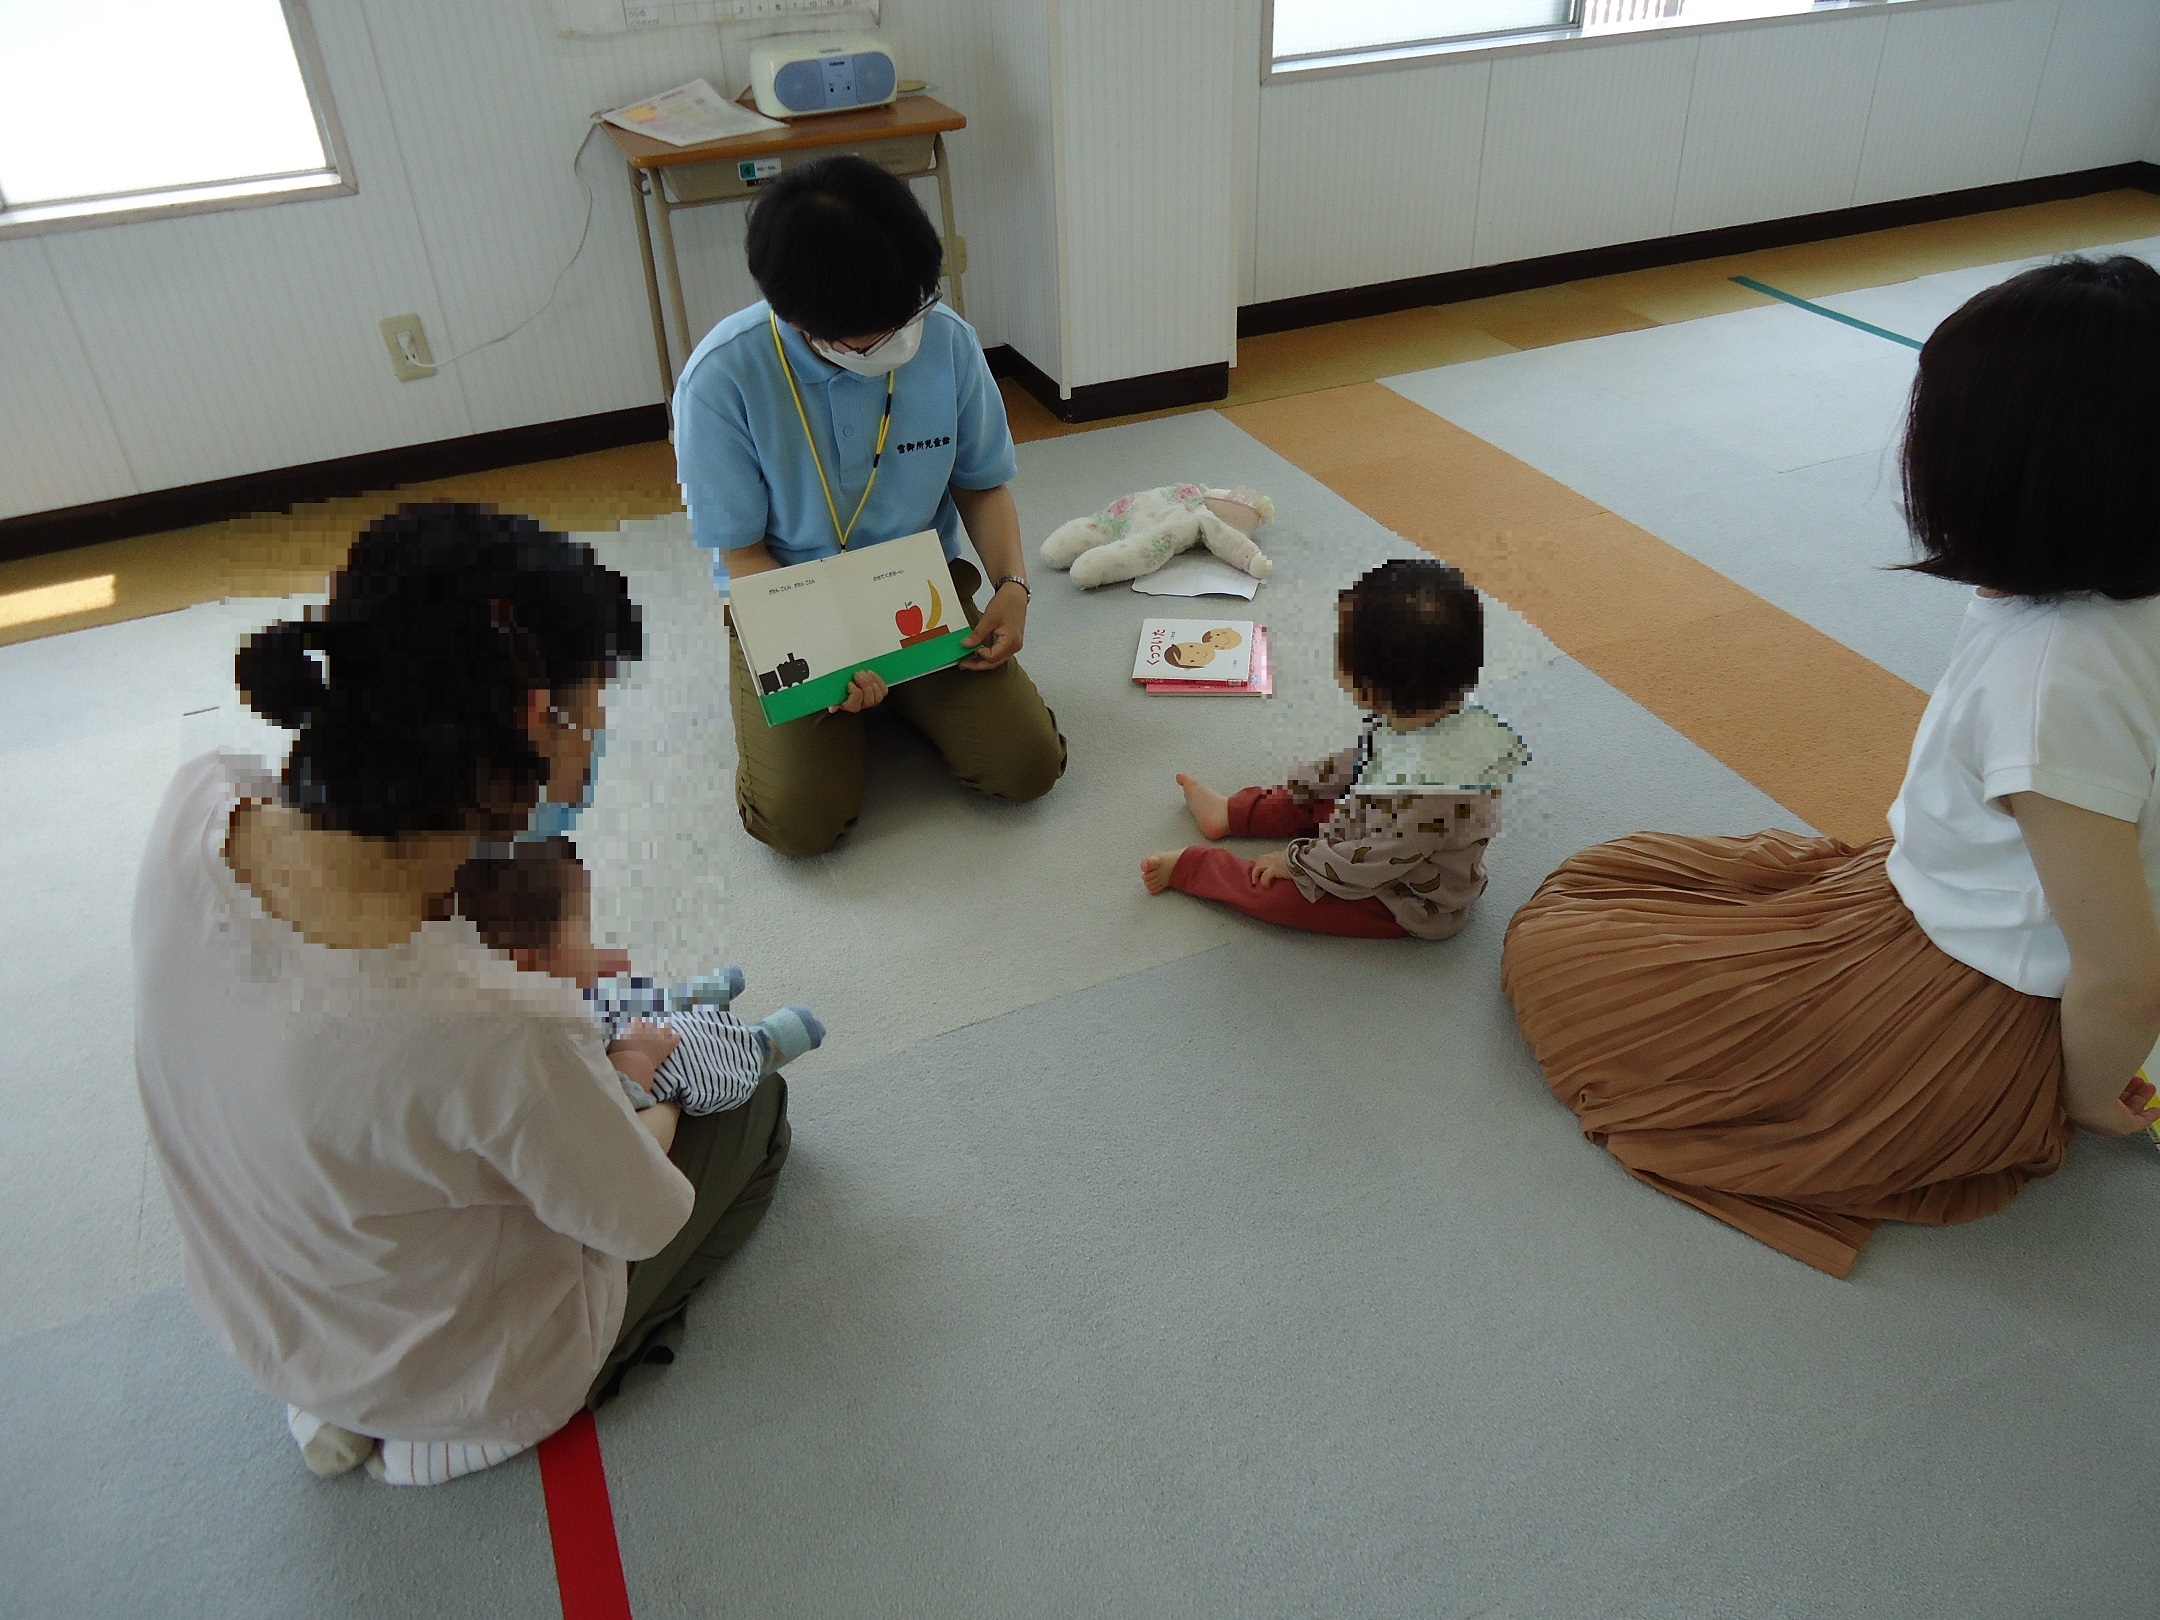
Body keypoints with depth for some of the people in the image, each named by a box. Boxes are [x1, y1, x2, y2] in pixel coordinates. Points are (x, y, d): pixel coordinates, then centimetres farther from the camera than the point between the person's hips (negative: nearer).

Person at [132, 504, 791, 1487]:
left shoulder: (197, 807, -26)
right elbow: (643, 1223, -21)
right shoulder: (502, 1033, -45)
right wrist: (648, 1093, -1)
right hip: (467, 1382, -6)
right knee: (754, 1102, 16)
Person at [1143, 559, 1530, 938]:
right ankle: (1230, 812, 38)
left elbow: (1365, 866, -29)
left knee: (1275, 890, -9)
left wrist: (1294, 860, -15)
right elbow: (1362, 758, 3)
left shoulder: (1425, 790, -43)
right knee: (1308, 799, 17)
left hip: (1410, 903, -8)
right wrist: (1299, 786, 11)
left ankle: (1187, 866, 12)